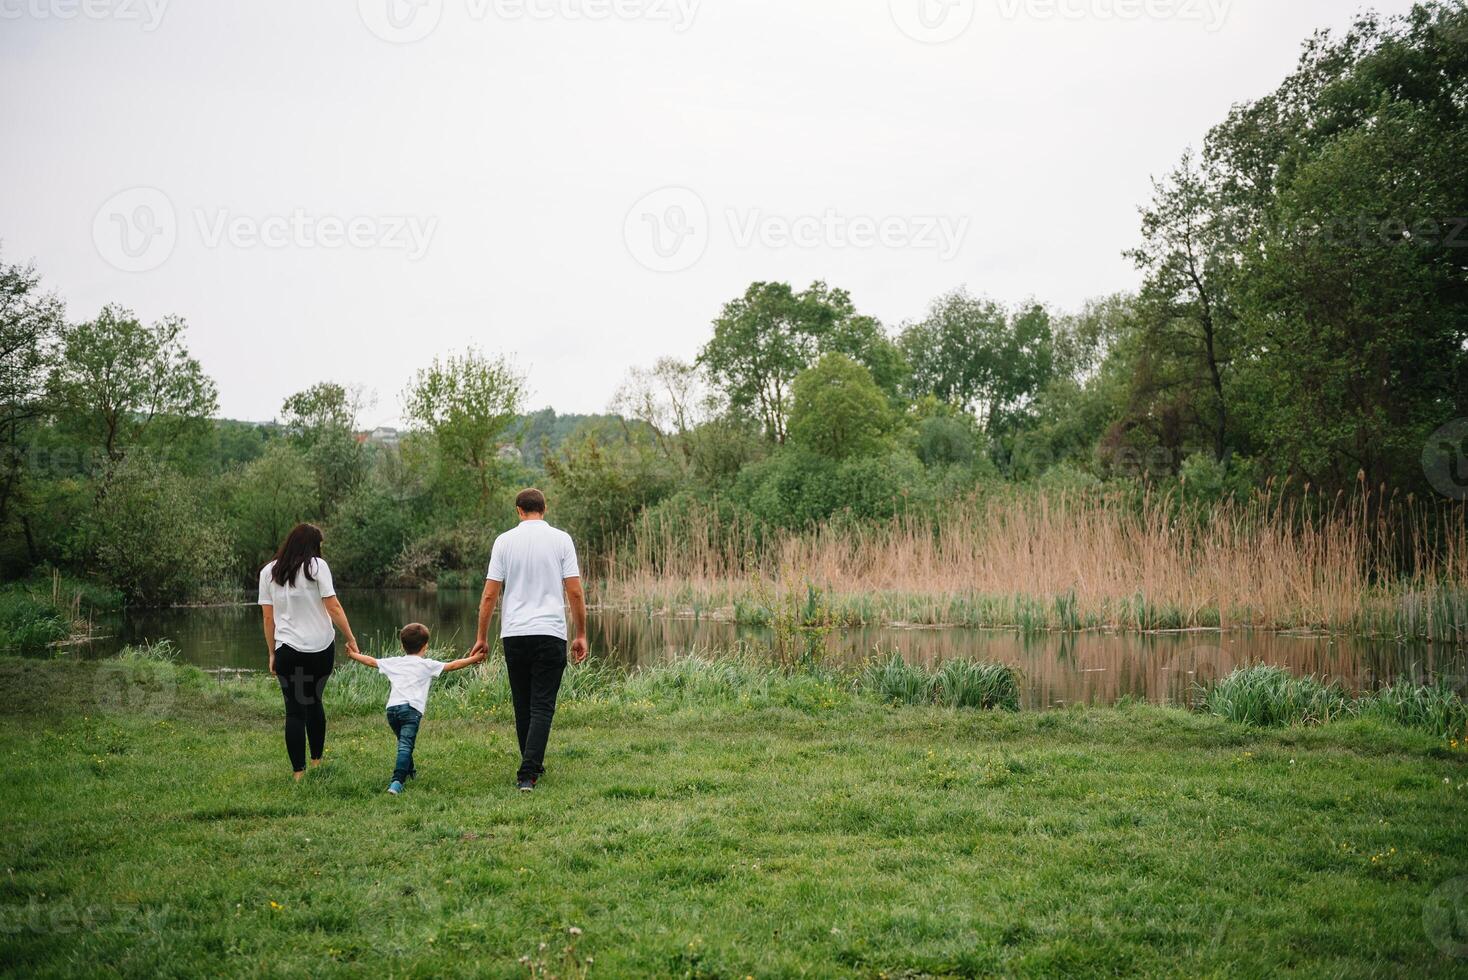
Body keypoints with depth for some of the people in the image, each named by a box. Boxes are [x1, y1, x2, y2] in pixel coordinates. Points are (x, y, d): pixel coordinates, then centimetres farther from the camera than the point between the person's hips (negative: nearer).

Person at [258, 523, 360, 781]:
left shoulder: (268, 572, 5)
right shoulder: (316, 566, -4)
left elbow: (268, 617, 6)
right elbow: (333, 607, -8)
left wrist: (272, 653, 12)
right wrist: (351, 639, -1)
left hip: (288, 650, 1)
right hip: (321, 648, 0)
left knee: (295, 710, 3)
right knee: (314, 702, 19)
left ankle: (299, 772, 2)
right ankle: (317, 761, 26)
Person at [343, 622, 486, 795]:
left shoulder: (394, 662, 23)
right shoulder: (427, 665, 13)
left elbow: (371, 661, 34)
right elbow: (452, 666, 11)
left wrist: (354, 655, 50)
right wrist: (474, 659, 18)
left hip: (392, 708, 5)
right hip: (411, 708, -5)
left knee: (404, 743, 26)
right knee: (406, 745, -15)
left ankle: (409, 772, 41)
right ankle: (397, 781, -30)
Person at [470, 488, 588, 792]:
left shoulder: (504, 541, 3)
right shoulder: (561, 539, 0)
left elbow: (490, 594, 1)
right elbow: (575, 592, -3)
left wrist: (482, 637, 9)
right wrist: (581, 635, 5)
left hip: (514, 633, 2)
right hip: (550, 634, -2)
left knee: (523, 706, 15)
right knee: (542, 706, -3)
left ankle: (533, 766, 25)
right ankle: (528, 773, -15)